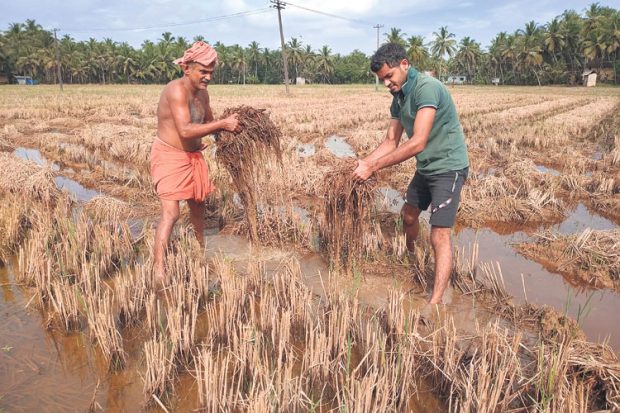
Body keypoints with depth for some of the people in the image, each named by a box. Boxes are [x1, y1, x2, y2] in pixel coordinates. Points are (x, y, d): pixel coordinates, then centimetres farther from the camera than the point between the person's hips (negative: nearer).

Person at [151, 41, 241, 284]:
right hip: (169, 156, -9)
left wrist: (227, 126, -5)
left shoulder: (202, 93, 5)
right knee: (170, 213, -16)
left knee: (198, 204, 21)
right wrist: (222, 124, -27)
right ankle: (159, 269, -12)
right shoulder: (176, 90, -22)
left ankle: (201, 250, 43)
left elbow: (208, 124, 16)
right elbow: (185, 130, -32)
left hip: (194, 156, 9)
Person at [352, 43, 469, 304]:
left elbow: (418, 142, -32)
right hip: (426, 168, 9)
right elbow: (391, 141, 6)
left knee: (439, 236, -13)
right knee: (408, 216, 24)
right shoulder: (398, 98, 4)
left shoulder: (426, 87, -24)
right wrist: (364, 162, -10)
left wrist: (373, 167, -31)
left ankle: (436, 302, -8)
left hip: (449, 168, -9)